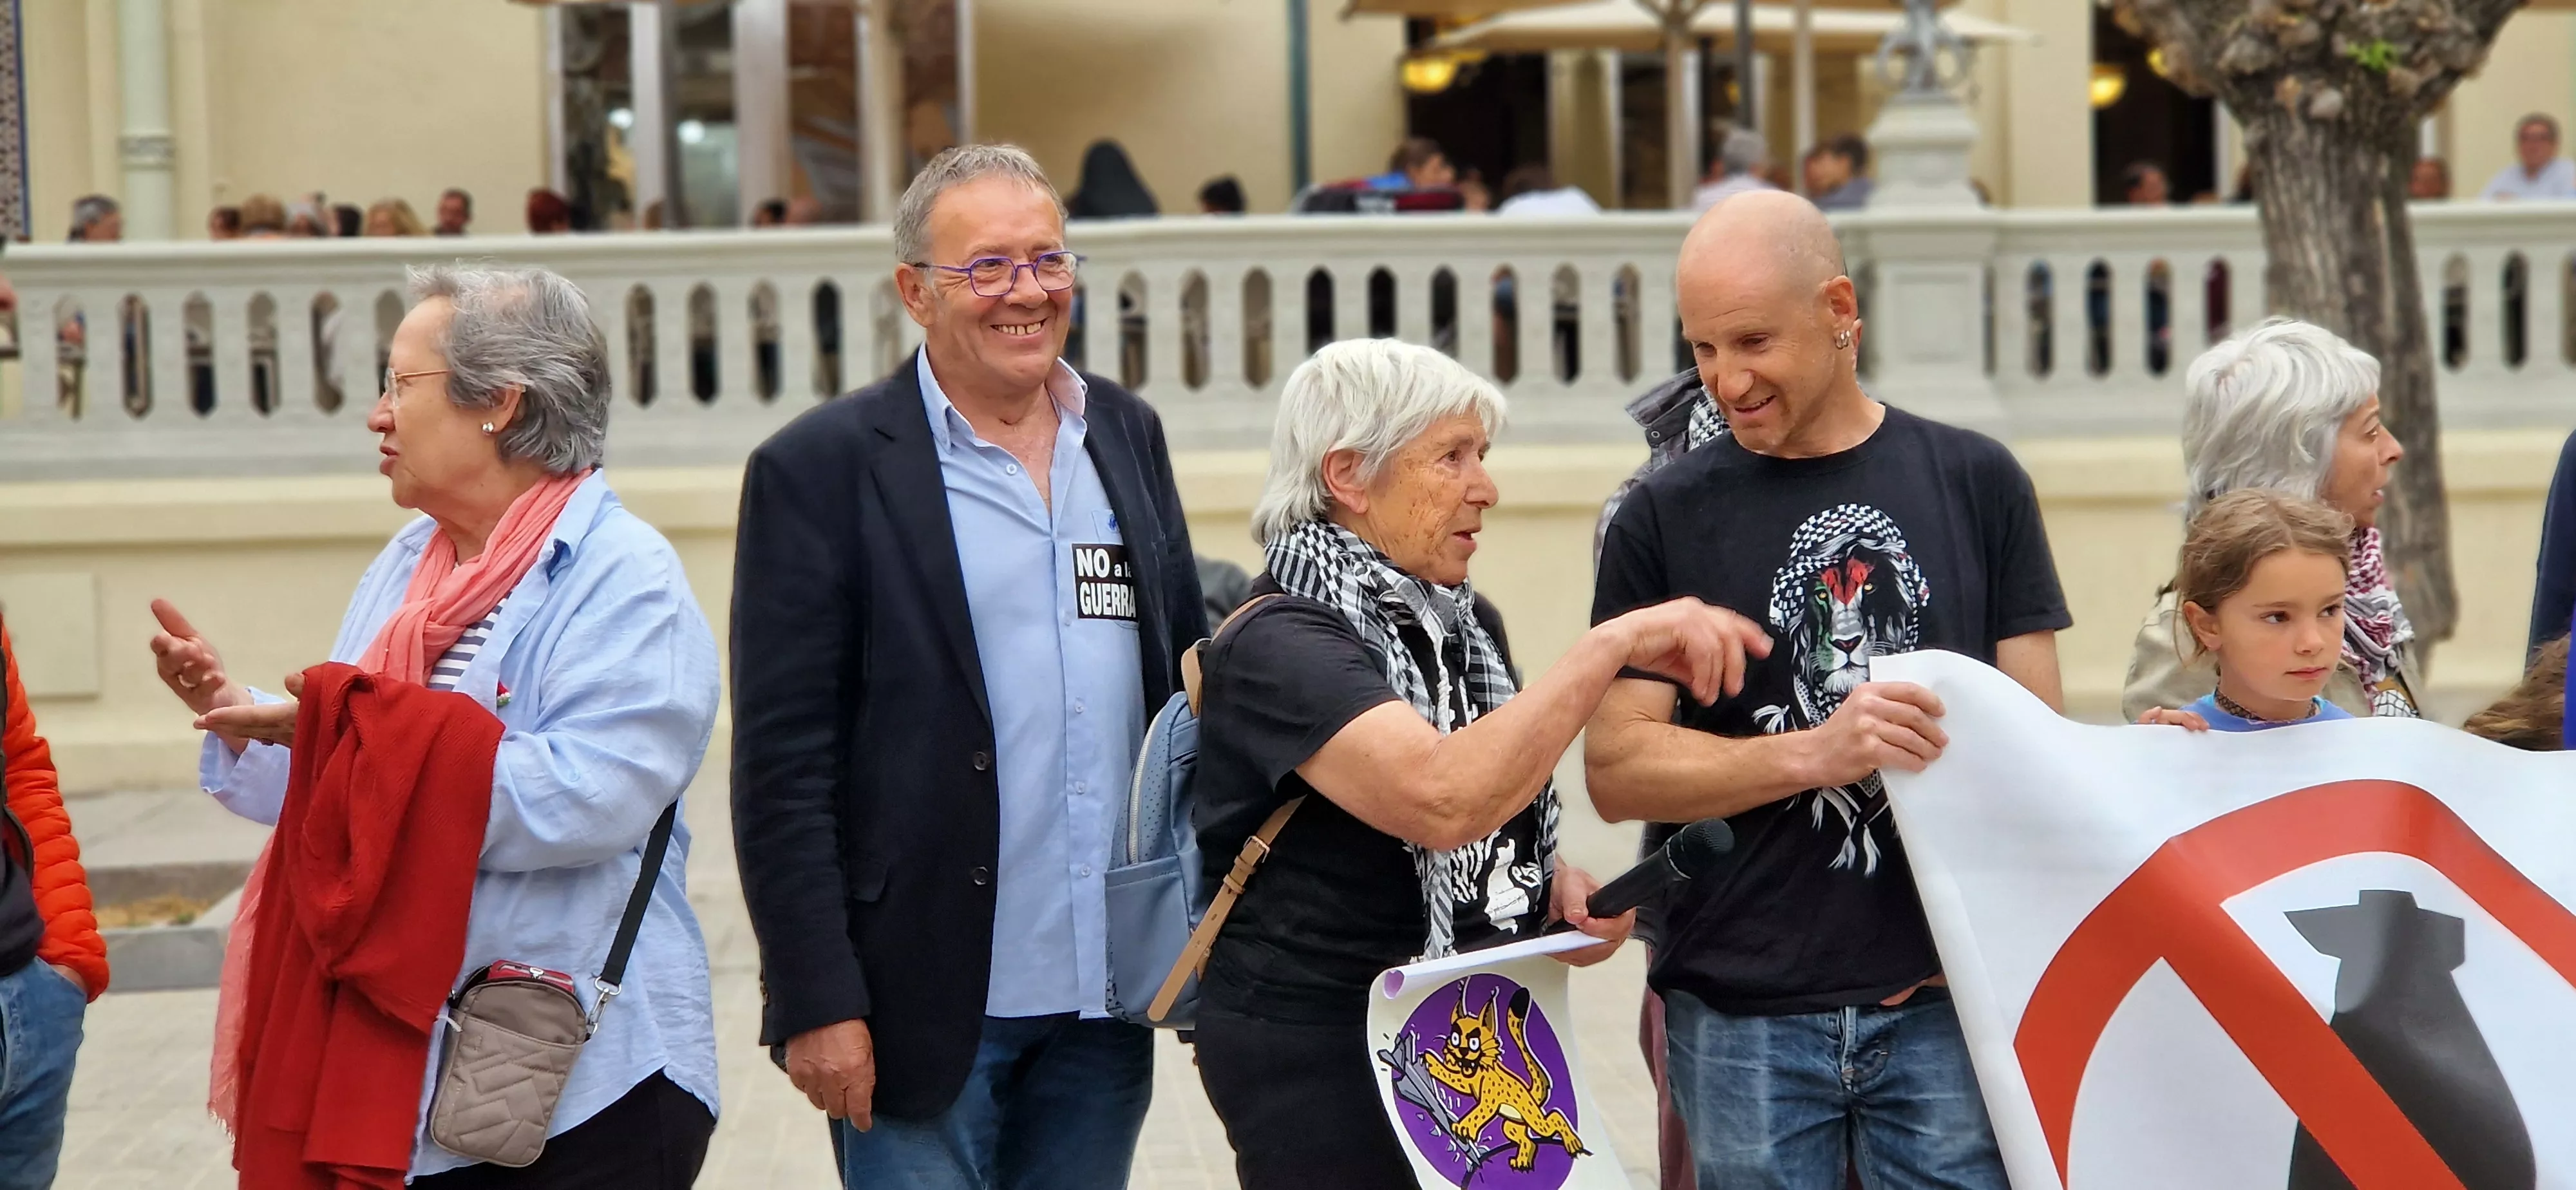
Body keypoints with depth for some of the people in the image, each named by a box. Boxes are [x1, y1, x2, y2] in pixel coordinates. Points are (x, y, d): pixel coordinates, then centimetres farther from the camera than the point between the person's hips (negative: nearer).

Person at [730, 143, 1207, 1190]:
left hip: (1107, 992, 5)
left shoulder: (1128, 436, 10)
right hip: (930, 1002, -5)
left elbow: (1190, 671, 16)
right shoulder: (822, 468, -7)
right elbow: (780, 766, -9)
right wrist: (818, 1004, -13)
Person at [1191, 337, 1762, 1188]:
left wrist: (1559, 881, 2)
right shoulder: (1280, 647, -18)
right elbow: (1442, 800, -34)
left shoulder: (1468, 624, 10)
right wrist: (1614, 645, -31)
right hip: (1321, 1053, -8)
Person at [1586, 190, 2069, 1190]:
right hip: (1742, 1014, 0)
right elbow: (1615, 768, -3)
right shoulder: (1664, 518, 3)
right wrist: (1818, 753, -16)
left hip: (1941, 1003, 1)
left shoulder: (1976, 483, 7)